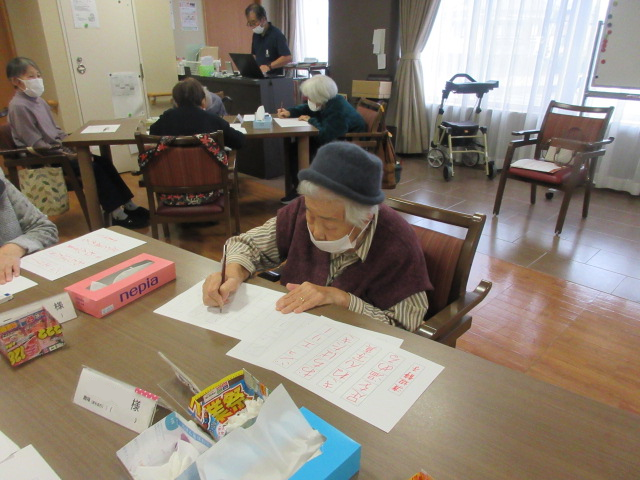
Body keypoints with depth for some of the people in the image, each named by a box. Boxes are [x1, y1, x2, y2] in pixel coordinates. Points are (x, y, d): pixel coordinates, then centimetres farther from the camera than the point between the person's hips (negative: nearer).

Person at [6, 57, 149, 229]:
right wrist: (67, 155, -18)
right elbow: (35, 143, -19)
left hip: (59, 149, 8)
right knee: (91, 167, -22)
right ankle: (117, 215, -19)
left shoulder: (38, 101, 11)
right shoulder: (18, 106, -15)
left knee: (103, 161, -5)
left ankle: (128, 205, -3)